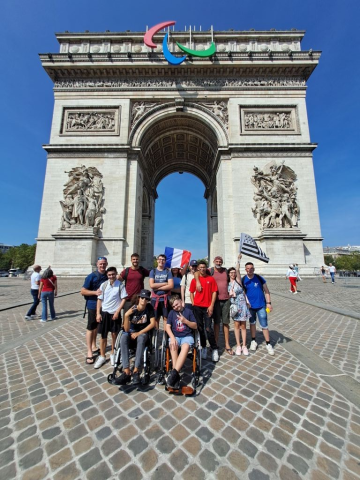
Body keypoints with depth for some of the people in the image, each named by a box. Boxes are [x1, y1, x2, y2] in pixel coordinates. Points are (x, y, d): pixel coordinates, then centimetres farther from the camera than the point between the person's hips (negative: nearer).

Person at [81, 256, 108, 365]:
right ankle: (89, 352, 16)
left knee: (97, 326, 19)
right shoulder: (92, 276, -13)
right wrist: (95, 292, -25)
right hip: (93, 305, -4)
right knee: (90, 328, 3)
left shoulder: (107, 276, 0)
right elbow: (83, 291, -11)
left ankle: (94, 346, 35)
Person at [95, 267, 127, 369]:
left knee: (114, 334, 12)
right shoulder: (103, 285, -4)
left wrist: (117, 312, -10)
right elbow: (99, 300, 1)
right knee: (103, 336, 10)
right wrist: (98, 314, -3)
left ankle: (112, 354, 33)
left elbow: (123, 299, -7)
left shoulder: (120, 285, -10)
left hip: (115, 313, -1)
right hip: (104, 313, 1)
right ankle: (102, 356, 29)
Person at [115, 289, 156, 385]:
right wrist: (126, 316, -35)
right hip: (132, 331, 1)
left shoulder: (149, 307, -15)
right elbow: (126, 329, -19)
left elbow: (153, 323, -16)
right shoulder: (132, 309, -16)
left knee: (140, 338, -35)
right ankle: (126, 371, -30)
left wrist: (139, 333, -19)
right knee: (123, 338, -31)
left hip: (143, 332, -1)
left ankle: (136, 371, -30)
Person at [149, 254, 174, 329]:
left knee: (166, 318, 5)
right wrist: (165, 283, -10)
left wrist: (157, 287, -11)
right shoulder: (153, 271, 3)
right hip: (155, 299, 1)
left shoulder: (168, 271, 1)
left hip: (165, 299, -1)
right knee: (156, 318, 12)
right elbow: (152, 285, -10)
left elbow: (171, 286, -10)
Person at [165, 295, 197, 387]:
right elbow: (167, 327, 1)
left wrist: (185, 321, -10)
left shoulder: (188, 311, 4)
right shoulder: (171, 313, 8)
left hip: (187, 336, -1)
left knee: (185, 346, -34)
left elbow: (195, 326, 6)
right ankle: (176, 374, -30)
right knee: (173, 346, -33)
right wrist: (172, 338, -16)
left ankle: (174, 373, -37)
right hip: (175, 336, 1)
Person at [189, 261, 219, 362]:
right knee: (200, 328, 11)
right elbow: (191, 292, 9)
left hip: (208, 307, -2)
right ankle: (203, 347, 27)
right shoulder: (194, 279, 4)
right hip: (197, 307, 2)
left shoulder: (211, 279, 0)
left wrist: (211, 306, -6)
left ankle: (215, 349, 15)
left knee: (208, 329, -2)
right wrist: (193, 304, -1)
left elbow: (214, 292, -1)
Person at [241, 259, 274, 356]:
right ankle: (253, 341, 33)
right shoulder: (243, 280, -6)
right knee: (252, 323, 16)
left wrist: (268, 303, -6)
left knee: (264, 325, 4)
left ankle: (268, 344, 22)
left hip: (261, 305, -1)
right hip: (250, 306, 2)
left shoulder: (259, 278, -10)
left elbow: (266, 291, -3)